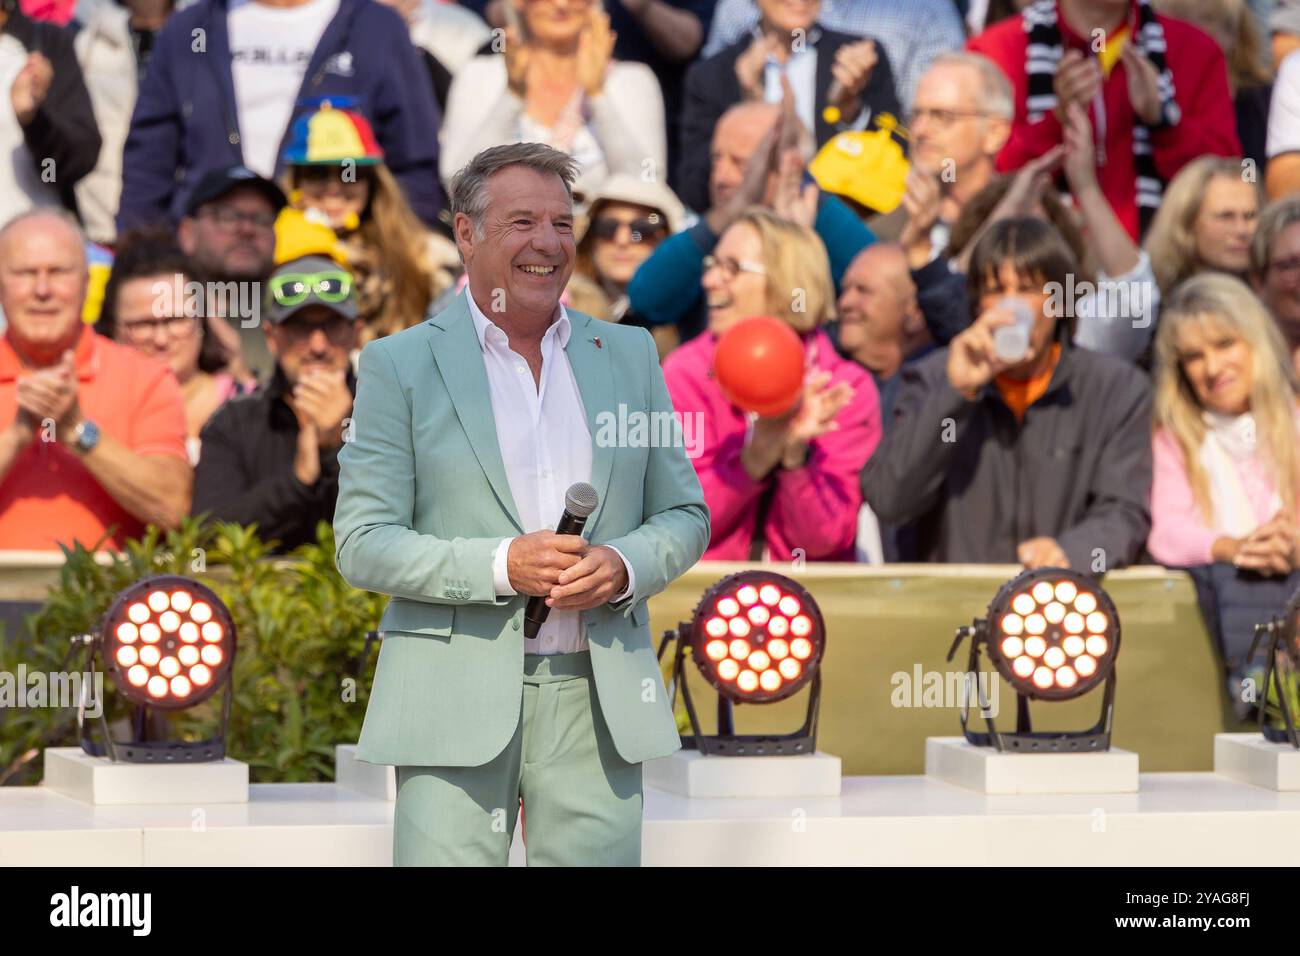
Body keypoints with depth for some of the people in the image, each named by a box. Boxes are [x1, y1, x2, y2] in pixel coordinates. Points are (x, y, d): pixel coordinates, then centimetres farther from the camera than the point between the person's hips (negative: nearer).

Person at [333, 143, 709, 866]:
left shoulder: (629, 354, 14)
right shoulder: (399, 365, 3)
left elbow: (684, 515, 16)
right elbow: (362, 543, -2)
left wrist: (622, 566, -6)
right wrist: (501, 566, -16)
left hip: (599, 697, 3)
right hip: (457, 707, -3)